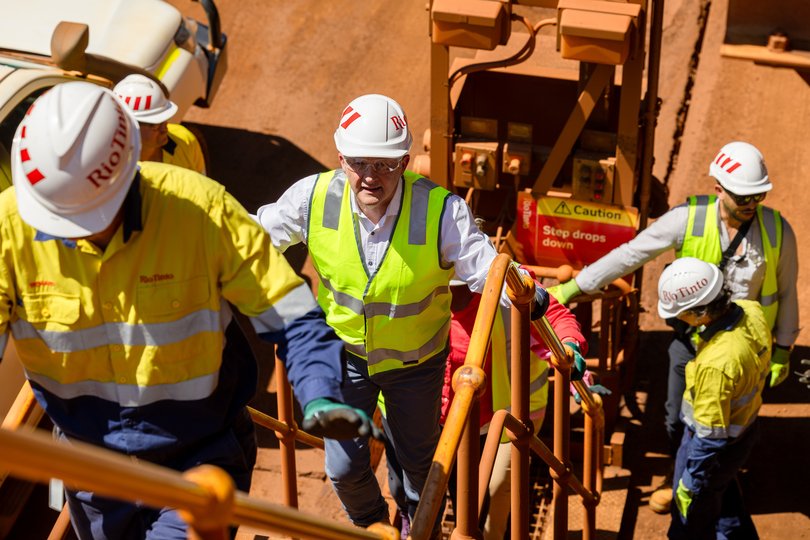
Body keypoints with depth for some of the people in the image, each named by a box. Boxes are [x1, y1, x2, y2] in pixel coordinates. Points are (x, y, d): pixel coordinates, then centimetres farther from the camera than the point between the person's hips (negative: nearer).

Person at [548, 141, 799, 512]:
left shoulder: (777, 230, -17)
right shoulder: (688, 219, -20)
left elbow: (787, 292, -3)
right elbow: (630, 254, -14)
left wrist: (783, 349, 3)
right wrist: (573, 287, -14)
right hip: (692, 340, 1)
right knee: (679, 419, 16)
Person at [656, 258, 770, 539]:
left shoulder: (715, 363, -42)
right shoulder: (752, 310, -19)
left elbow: (709, 437, -30)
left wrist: (689, 484, -17)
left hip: (719, 449, -8)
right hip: (745, 427, 8)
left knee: (691, 515, 18)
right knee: (725, 496, 34)